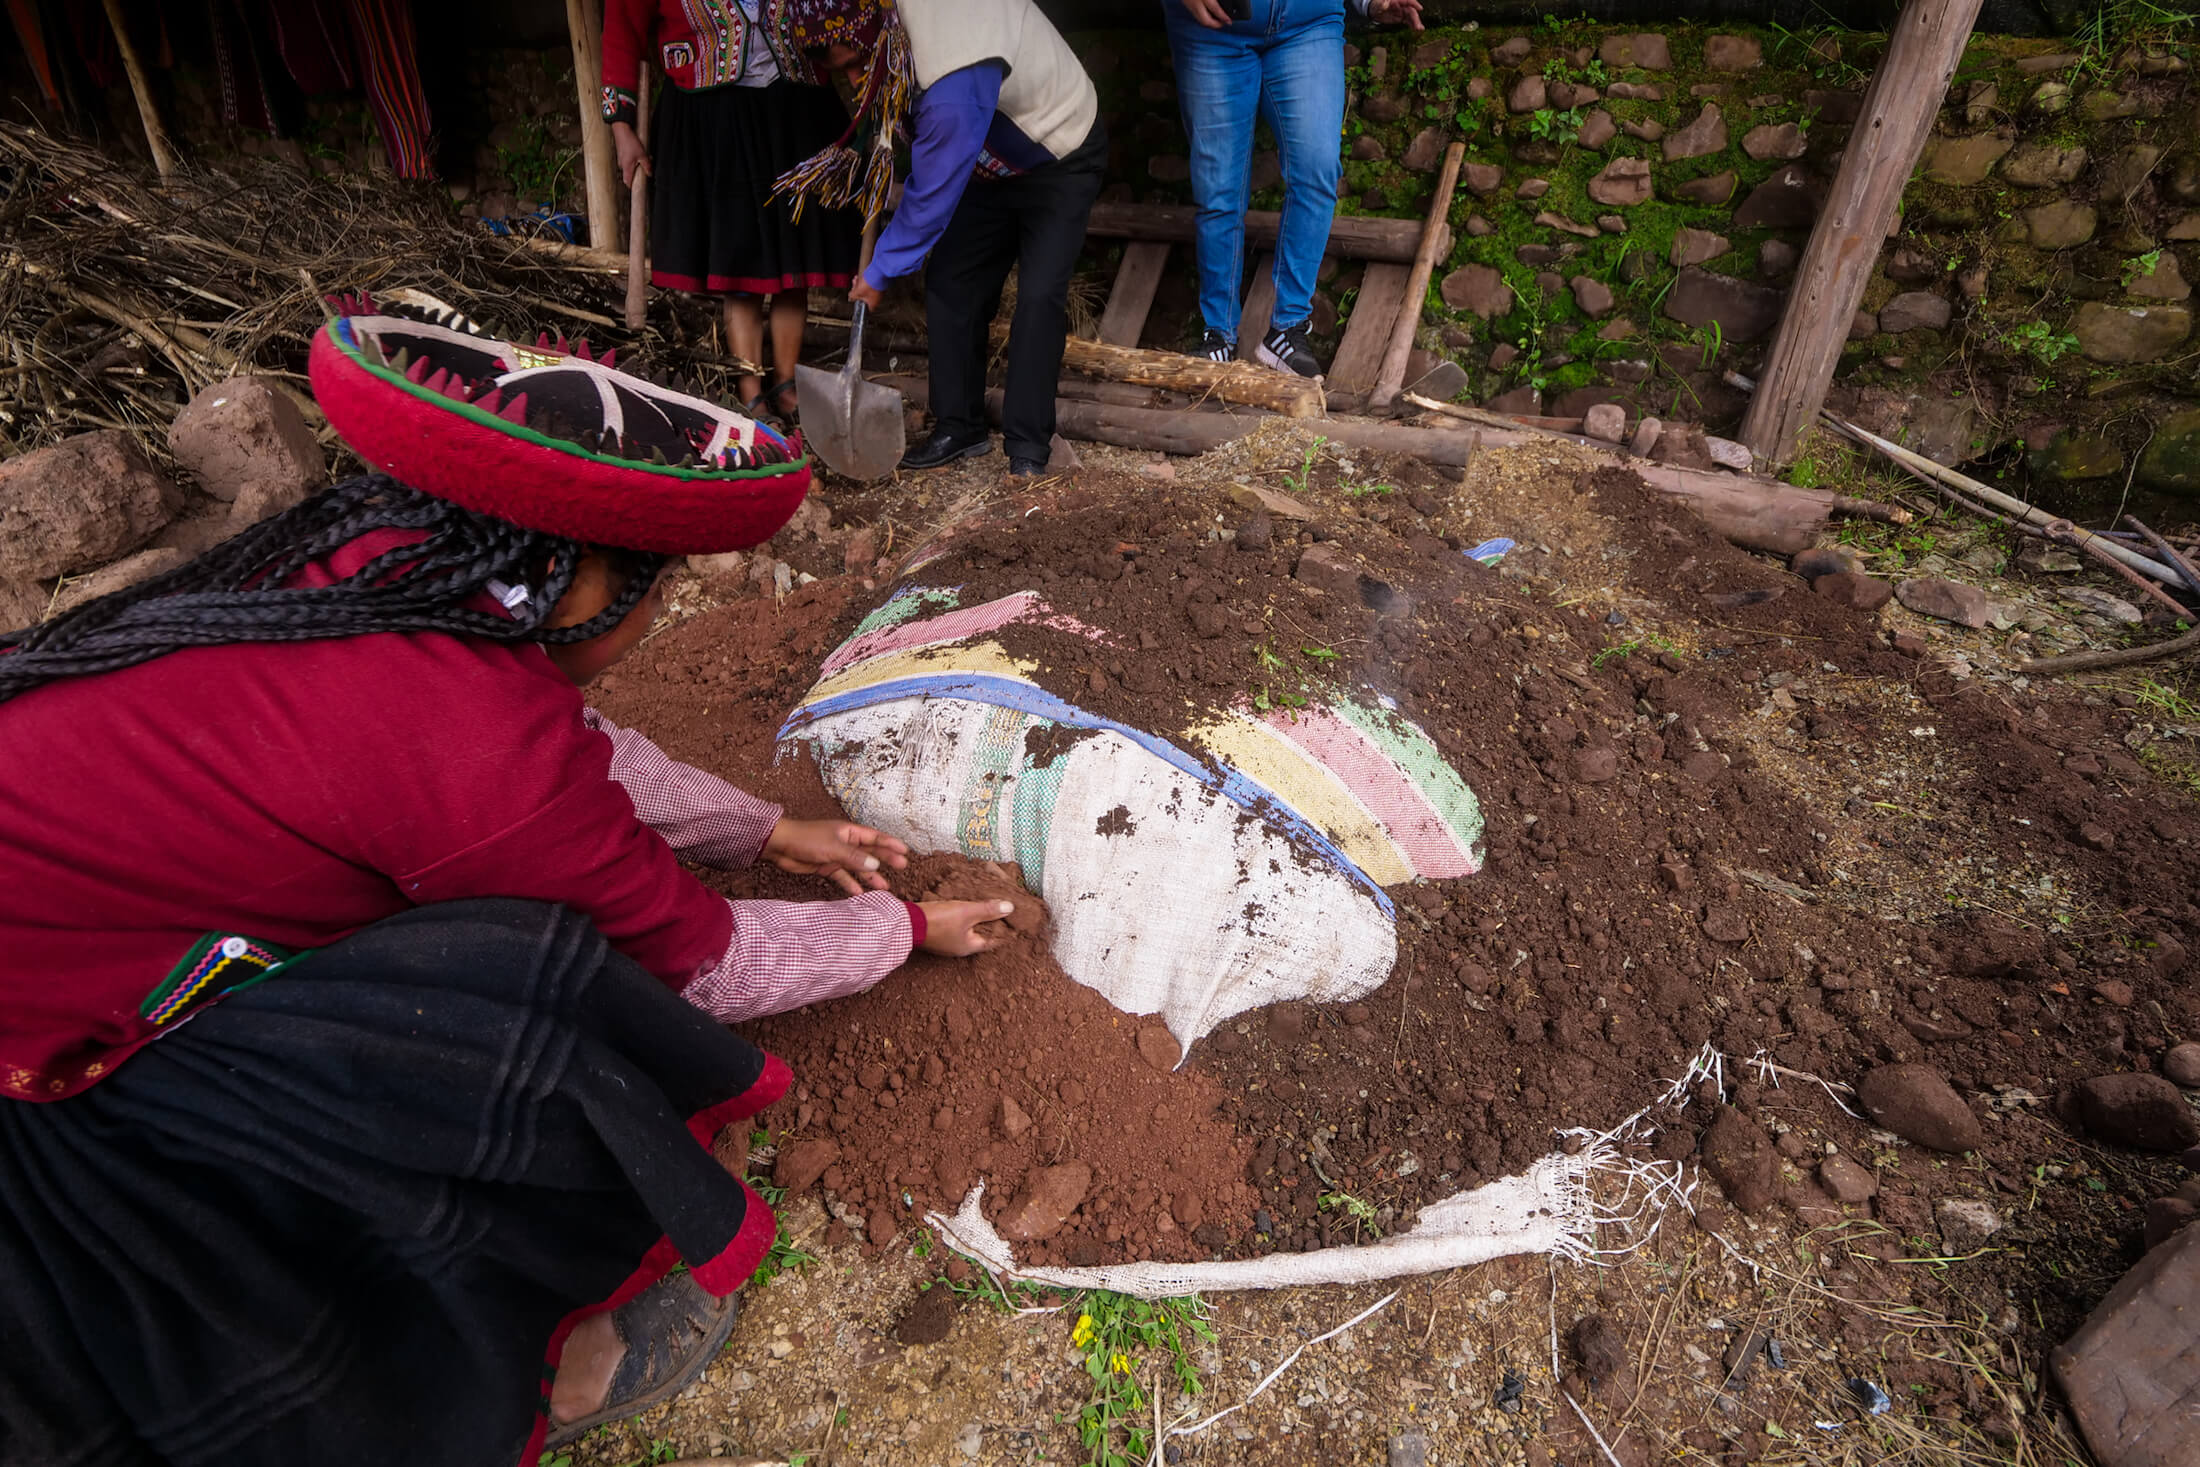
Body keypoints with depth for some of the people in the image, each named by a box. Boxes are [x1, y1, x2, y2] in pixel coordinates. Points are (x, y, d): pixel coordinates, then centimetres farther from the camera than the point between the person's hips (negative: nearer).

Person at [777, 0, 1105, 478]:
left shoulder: (955, 84, -39)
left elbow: (933, 194, -30)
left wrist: (880, 273, -18)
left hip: (1061, 163, -8)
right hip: (994, 158, 8)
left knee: (1039, 295, -22)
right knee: (949, 283, -1)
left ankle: (1028, 447, -14)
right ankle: (960, 427, 6)